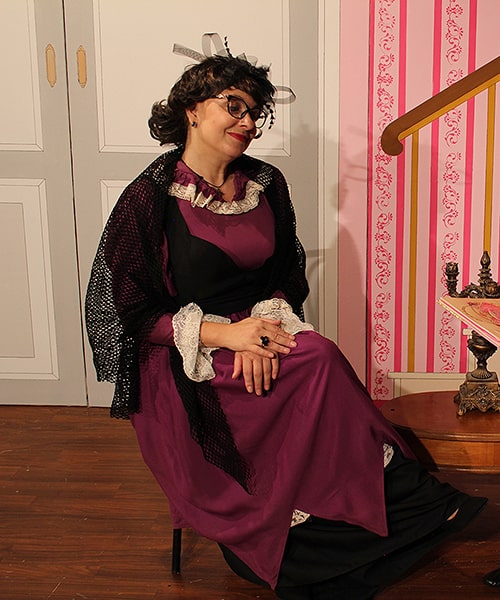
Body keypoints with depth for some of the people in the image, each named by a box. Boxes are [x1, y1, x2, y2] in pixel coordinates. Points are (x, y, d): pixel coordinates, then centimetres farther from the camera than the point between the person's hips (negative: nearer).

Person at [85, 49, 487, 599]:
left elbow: (290, 276, 12)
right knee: (319, 362, -28)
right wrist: (222, 332, -18)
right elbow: (128, 312, -8)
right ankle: (411, 501, -13)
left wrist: (264, 321, -12)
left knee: (318, 359, -28)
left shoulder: (266, 185, 7)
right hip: (184, 363, -5)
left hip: (258, 332, 5)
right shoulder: (149, 197, -7)